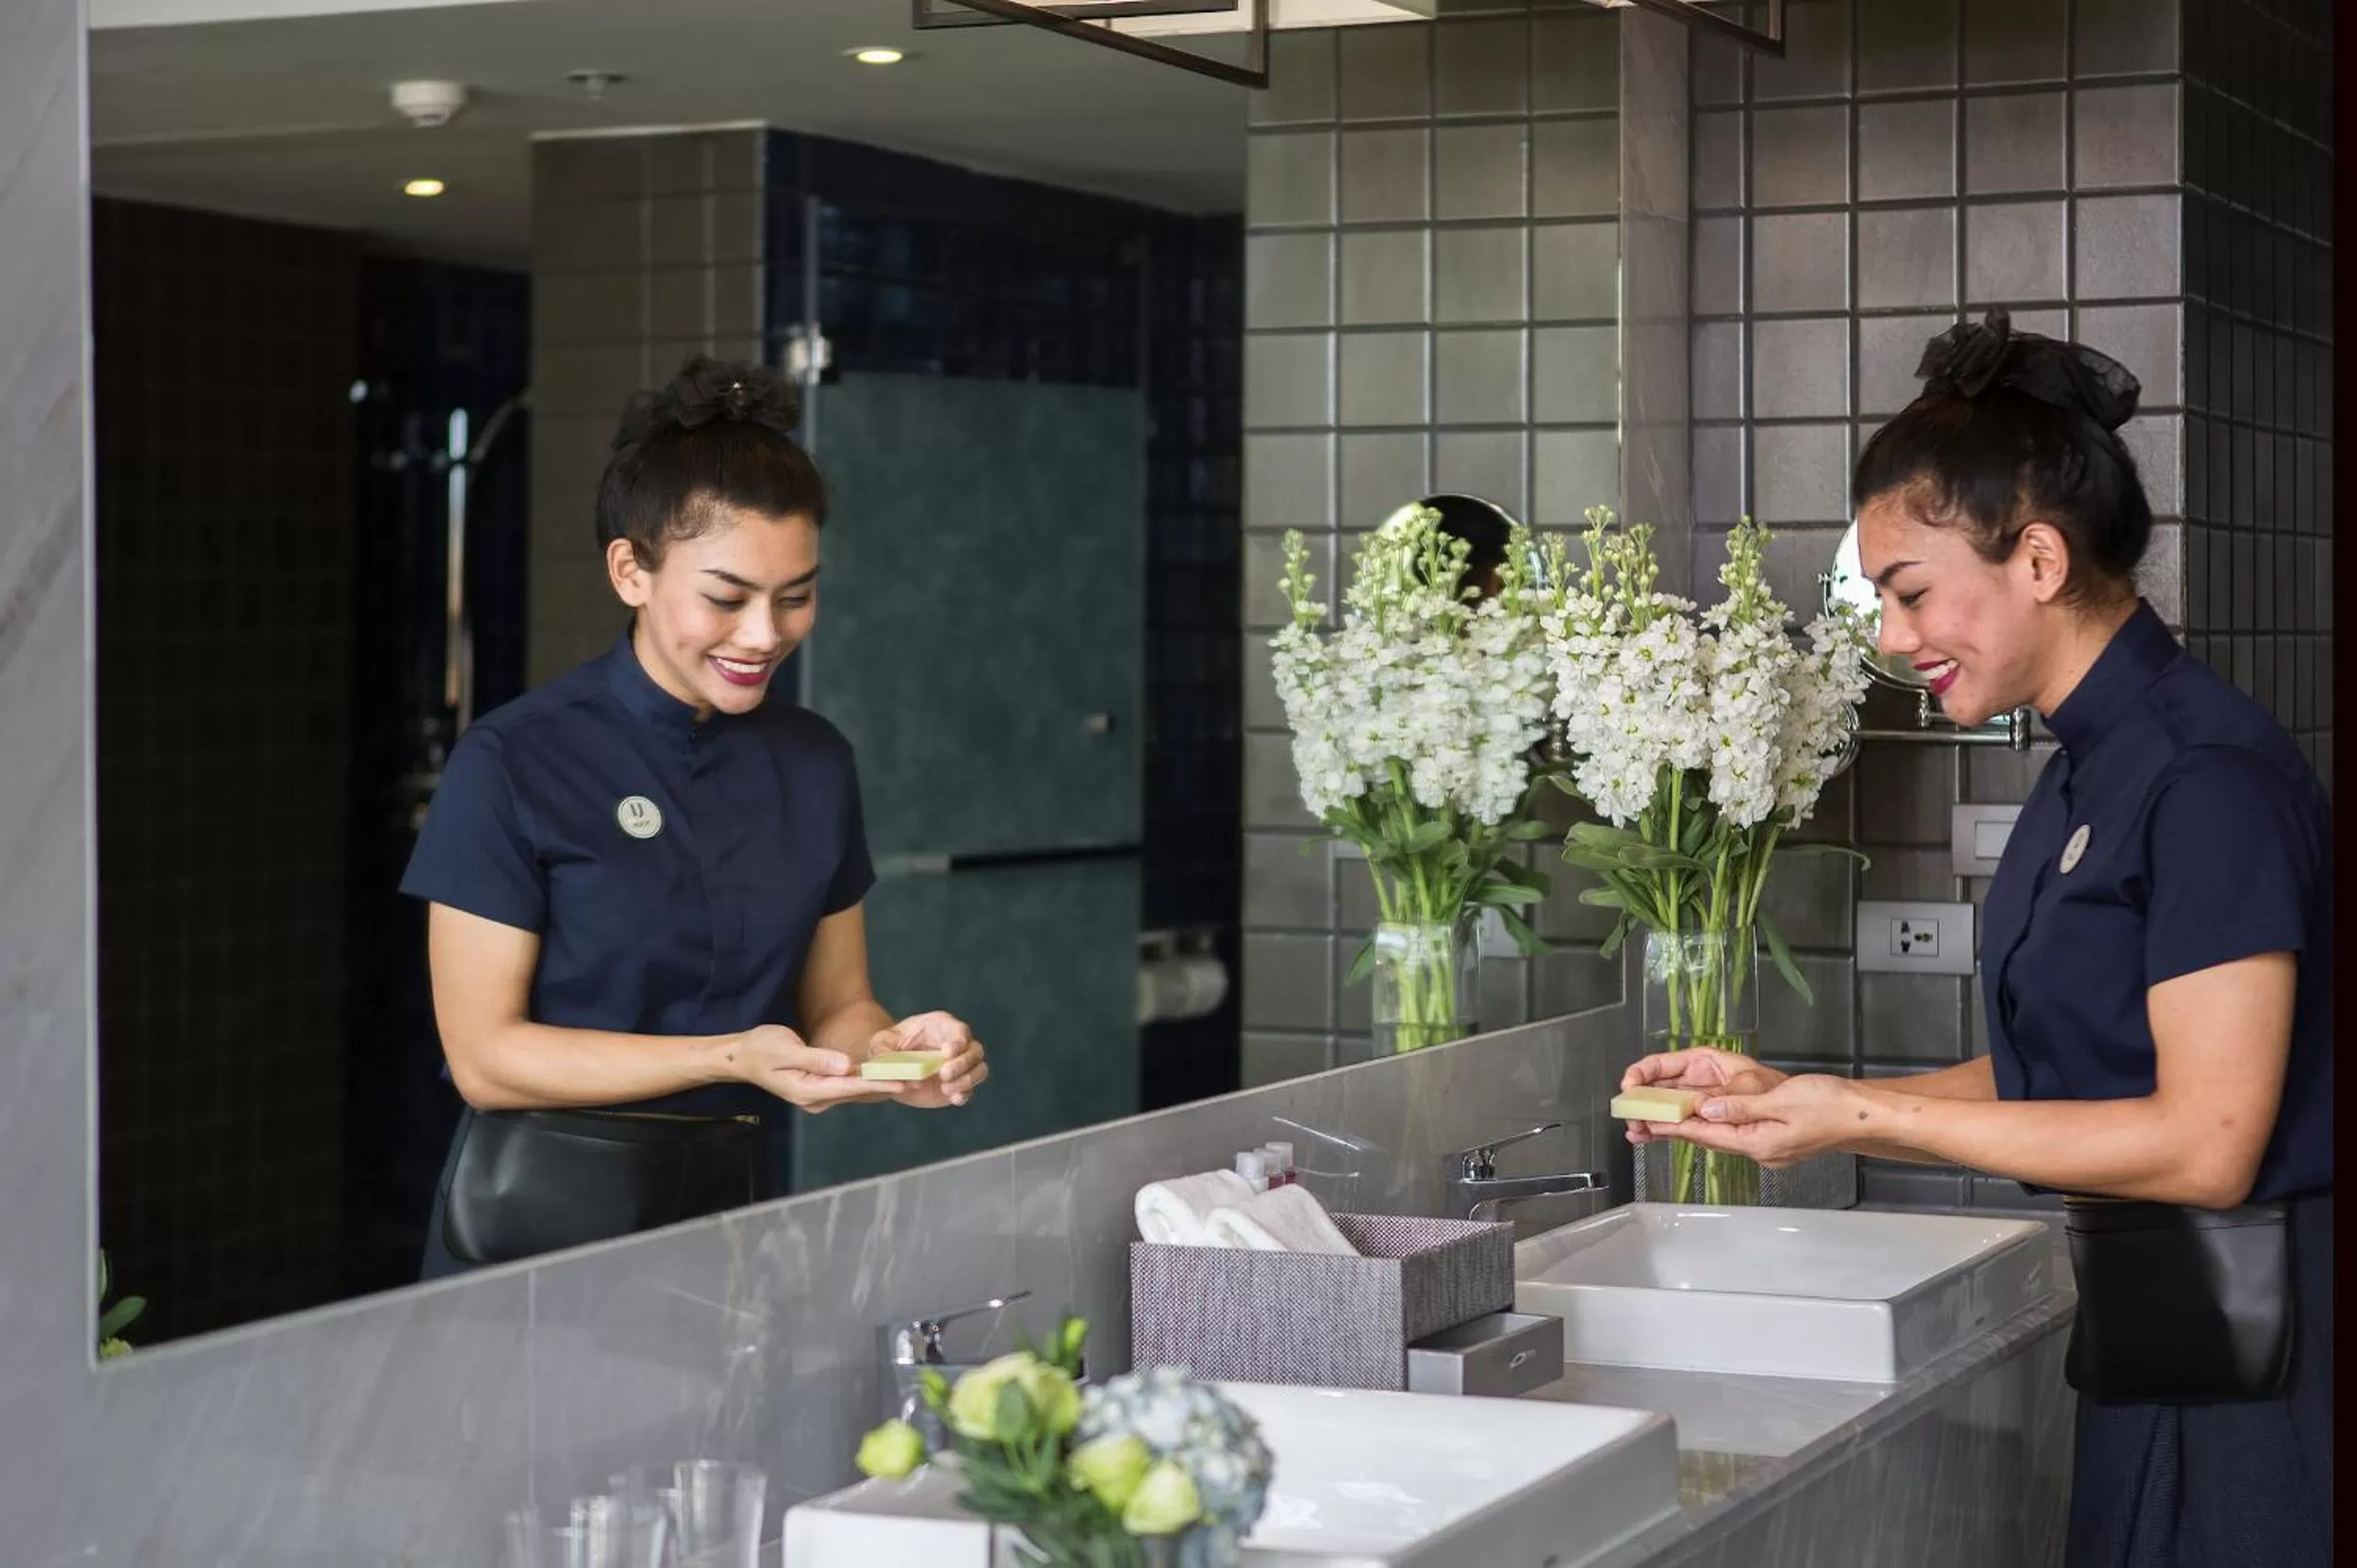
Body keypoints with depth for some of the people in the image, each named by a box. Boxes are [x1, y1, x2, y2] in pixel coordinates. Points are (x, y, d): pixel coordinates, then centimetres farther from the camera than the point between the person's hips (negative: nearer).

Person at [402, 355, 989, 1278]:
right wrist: (732, 1059, -18)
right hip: (547, 1230, -4)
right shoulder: (511, 767, -8)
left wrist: (892, 1051, -8)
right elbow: (484, 1054, -10)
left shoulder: (814, 765, 8)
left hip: (740, 1214, 4)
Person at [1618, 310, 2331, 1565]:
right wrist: (1783, 1099, 5)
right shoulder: (2088, 769, 12)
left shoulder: (2211, 778, -17)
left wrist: (1863, 1117, -16)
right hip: (2154, 1341, 9)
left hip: (2247, 1357, -9)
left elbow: (2205, 1143, -20)